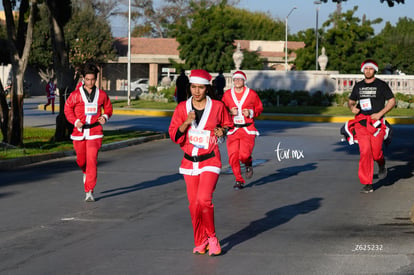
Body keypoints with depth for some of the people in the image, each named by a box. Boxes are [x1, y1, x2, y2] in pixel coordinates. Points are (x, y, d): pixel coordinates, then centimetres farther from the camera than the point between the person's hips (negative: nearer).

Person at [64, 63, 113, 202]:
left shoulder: (102, 95, 3)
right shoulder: (76, 94, -2)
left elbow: (108, 108, 17)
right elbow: (67, 109, 5)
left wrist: (105, 117, -4)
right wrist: (75, 121, -11)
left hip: (95, 133, -1)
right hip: (79, 133, 1)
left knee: (92, 160, -12)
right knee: (81, 160, 13)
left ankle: (89, 192, -9)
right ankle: (86, 172, 51)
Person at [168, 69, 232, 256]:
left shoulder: (217, 106, -3)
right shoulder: (182, 108, 2)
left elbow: (227, 124, 14)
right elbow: (174, 135, -1)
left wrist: (222, 131, -8)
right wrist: (186, 123, -17)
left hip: (210, 160, -3)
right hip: (189, 161, 3)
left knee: (204, 199, -18)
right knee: (193, 204, 5)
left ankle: (211, 237, 2)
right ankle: (200, 242, 19)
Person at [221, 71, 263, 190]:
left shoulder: (252, 94, 0)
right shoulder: (227, 94, 4)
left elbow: (259, 108, 11)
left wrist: (251, 113, -8)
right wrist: (230, 111, -6)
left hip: (247, 130, -2)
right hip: (232, 130, 2)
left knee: (244, 155, -17)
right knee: (233, 156, -3)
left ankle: (249, 164, 21)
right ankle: (239, 180, 15)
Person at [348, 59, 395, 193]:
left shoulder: (381, 85, 3)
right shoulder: (358, 86, 14)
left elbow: (392, 101, 2)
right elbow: (351, 101, 23)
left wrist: (380, 114, -10)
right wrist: (352, 108, -2)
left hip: (376, 123, -2)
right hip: (361, 123, 3)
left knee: (376, 152, -8)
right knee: (365, 152, -9)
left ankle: (382, 165, 31)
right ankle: (367, 184, -7)